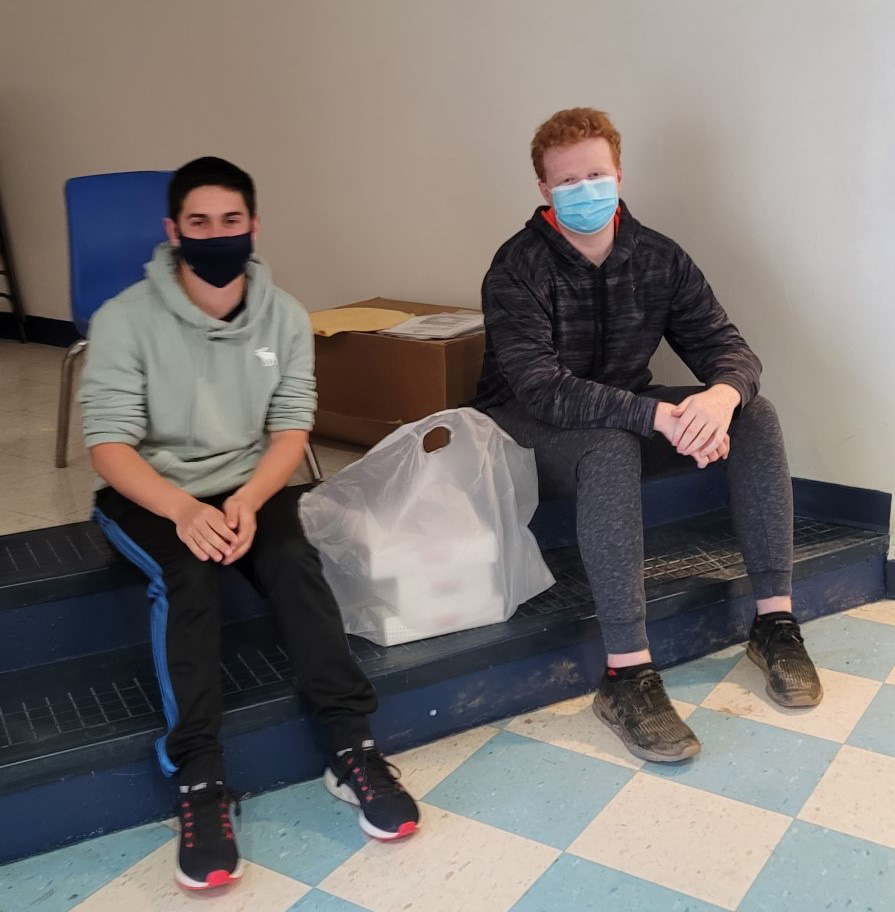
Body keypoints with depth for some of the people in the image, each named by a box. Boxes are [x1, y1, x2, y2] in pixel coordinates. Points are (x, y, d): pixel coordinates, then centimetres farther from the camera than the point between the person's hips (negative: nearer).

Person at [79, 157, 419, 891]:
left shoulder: (285, 317, -3)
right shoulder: (126, 319, -12)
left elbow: (291, 428, -5)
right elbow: (109, 444, -17)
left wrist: (246, 500, -25)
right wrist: (185, 509, -34)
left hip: (249, 486, 2)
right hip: (147, 494, -2)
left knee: (294, 561, -27)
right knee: (190, 572, -32)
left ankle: (354, 748, -23)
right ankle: (200, 780, -29)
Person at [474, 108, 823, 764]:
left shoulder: (657, 258, -2)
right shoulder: (518, 270, -18)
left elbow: (726, 345, -7)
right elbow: (542, 389, -30)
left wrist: (723, 395, -34)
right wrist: (659, 415, -41)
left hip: (628, 414, 6)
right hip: (530, 432, -5)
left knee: (756, 414, -14)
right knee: (610, 447, -39)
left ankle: (775, 623, -12)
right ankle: (627, 677, -39)